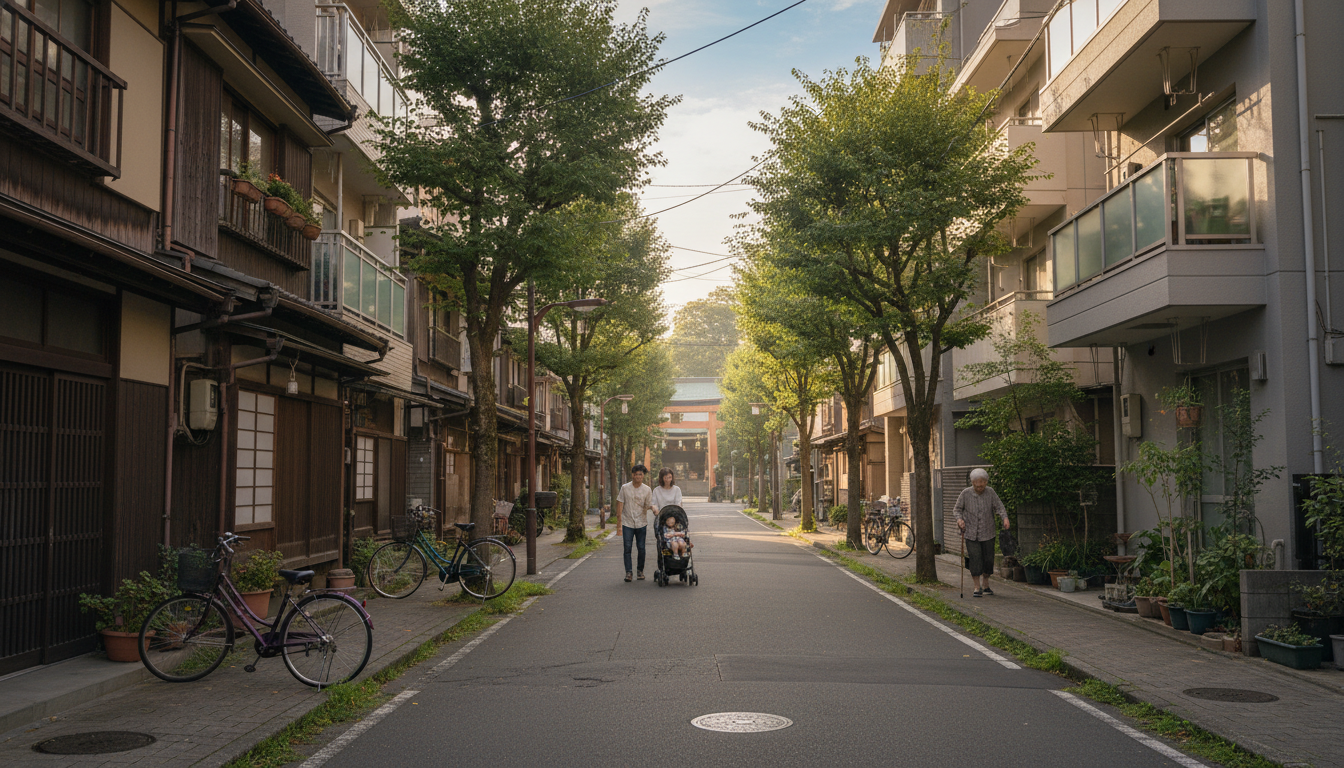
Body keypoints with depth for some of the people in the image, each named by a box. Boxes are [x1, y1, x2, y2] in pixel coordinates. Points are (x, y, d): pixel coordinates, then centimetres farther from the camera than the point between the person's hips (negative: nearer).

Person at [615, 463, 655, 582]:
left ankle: (640, 571, 19)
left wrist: (652, 508, -19)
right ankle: (628, 572, -1)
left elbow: (648, 505, 1)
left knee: (641, 548, 5)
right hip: (627, 523, -1)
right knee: (627, 547, -6)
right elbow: (620, 502, 2)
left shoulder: (647, 490, 1)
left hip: (641, 523, 1)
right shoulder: (625, 488, 1)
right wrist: (619, 514, -8)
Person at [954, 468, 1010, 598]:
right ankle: (977, 588, 1)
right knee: (975, 560, -8)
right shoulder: (965, 493, -5)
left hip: (988, 533, 2)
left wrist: (1005, 518, -23)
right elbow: (957, 509, 5)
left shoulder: (990, 492, -2)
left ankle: (985, 585, 28)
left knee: (988, 560, 8)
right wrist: (959, 519, -14)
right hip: (971, 534, -2)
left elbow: (999, 507, -5)